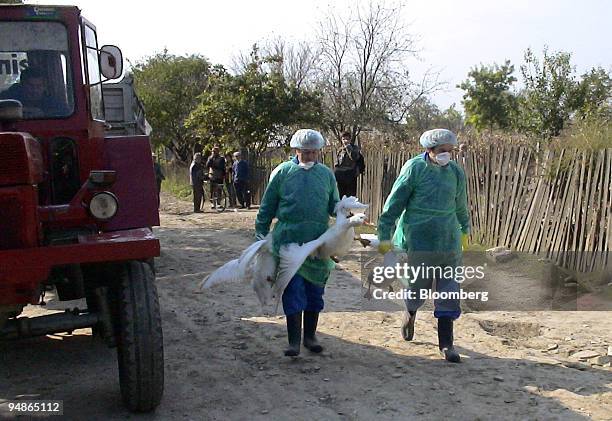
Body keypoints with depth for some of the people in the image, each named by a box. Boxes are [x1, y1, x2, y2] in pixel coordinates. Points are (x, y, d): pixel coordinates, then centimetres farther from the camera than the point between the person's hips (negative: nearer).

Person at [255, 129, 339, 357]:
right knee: (293, 291, -5)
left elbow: (335, 206, 14)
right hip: (289, 241, -3)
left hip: (318, 242, 3)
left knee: (315, 291, 10)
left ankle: (310, 336, 25)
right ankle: (294, 341, 2)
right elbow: (267, 207, 7)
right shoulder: (283, 172, 2)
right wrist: (261, 233, 6)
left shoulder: (326, 174, 9)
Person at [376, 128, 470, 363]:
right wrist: (385, 235, -9)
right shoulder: (414, 168, -8)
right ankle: (410, 314, 42)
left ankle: (446, 343, 11)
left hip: (448, 242, 4)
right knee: (418, 286, 6)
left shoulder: (456, 172, 6)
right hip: (418, 241, -3)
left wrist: (465, 229, 33)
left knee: (448, 293, 1)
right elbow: (394, 202, -7)